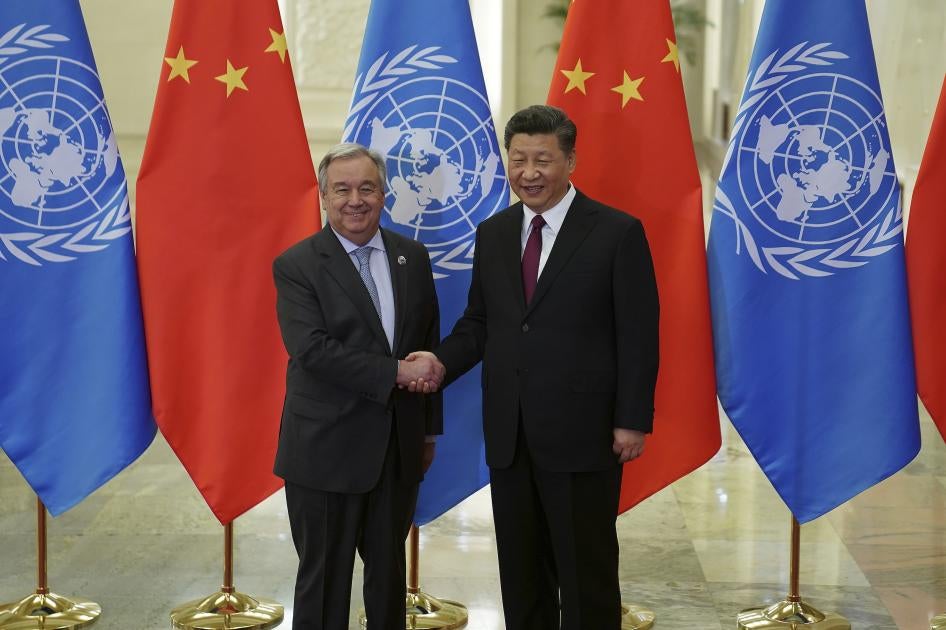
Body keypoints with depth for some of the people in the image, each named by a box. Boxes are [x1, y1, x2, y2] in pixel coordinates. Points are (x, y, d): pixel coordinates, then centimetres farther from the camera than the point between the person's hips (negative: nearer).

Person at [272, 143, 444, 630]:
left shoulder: (413, 257, 7)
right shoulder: (296, 265, -8)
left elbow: (429, 345, 13)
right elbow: (312, 350, -20)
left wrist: (430, 427, 14)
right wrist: (397, 372, -22)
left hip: (399, 447, 5)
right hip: (326, 450, -4)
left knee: (389, 569, 16)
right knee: (325, 576, 6)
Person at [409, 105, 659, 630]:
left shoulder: (618, 232, -6)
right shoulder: (492, 234, 10)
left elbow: (638, 336, -7)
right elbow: (478, 322, 12)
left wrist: (633, 420, -11)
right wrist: (440, 361, -8)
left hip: (581, 432, -5)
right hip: (509, 434, 5)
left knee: (586, 573, 5)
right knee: (520, 571, 14)